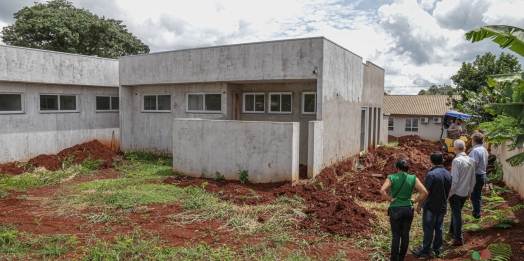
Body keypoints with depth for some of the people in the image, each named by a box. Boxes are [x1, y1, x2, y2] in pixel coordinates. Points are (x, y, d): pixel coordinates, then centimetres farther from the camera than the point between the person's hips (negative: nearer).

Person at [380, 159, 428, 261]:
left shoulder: (391, 178, -11)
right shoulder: (413, 178, -4)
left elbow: (382, 191, -25)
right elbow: (424, 192, -10)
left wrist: (390, 199, -10)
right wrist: (415, 200, 1)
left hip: (395, 209, -2)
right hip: (408, 209, 2)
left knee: (396, 235, 7)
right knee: (405, 234, 13)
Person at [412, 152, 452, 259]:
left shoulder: (431, 174, -21)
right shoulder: (448, 174, 2)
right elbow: (448, 191, 10)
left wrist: (419, 205, -8)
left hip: (430, 206, -7)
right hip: (442, 206, 7)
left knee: (428, 230, 2)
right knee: (439, 228, 15)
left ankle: (425, 252, 10)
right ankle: (437, 250, 25)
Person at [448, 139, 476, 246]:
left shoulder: (456, 161, -19)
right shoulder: (471, 160, 2)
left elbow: (454, 180, -20)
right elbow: (473, 179, 9)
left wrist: (449, 194, -12)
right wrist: (469, 192, 20)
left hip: (456, 193, -7)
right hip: (465, 193, 7)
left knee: (456, 214, 3)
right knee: (456, 212, 23)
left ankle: (458, 239, 11)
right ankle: (452, 231, 39)